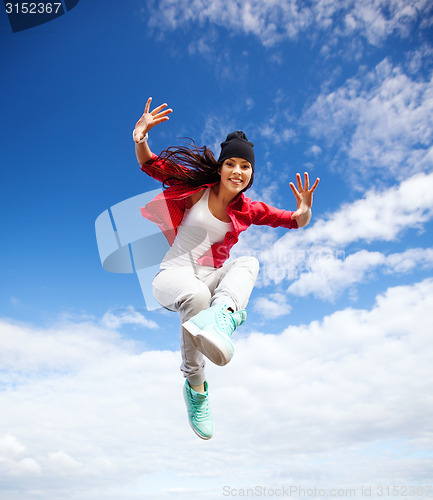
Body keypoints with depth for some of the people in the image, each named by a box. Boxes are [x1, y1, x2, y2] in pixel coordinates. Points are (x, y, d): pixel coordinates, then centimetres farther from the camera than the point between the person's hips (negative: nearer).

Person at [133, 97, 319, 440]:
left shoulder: (247, 211, 3)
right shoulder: (198, 190, -4)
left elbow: (295, 222, 2)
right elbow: (151, 165, -4)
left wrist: (305, 211, -22)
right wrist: (141, 136, -24)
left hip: (212, 277, 3)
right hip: (173, 275, -3)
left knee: (249, 262, -27)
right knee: (196, 296, -39)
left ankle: (222, 319, -57)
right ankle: (196, 387, -24)